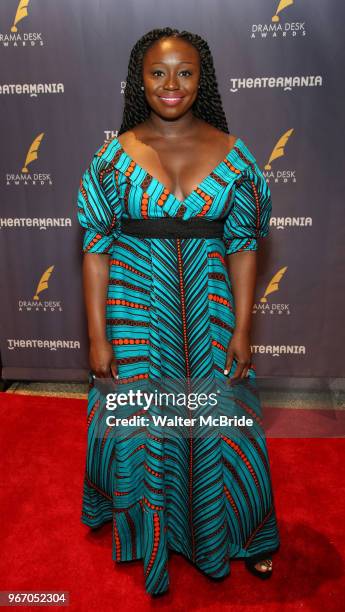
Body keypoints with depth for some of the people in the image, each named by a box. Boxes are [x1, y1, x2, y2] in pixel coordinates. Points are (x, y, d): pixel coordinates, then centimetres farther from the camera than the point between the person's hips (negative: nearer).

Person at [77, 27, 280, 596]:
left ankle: (243, 535, 42)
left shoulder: (233, 155, -1)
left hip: (210, 311, 1)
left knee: (223, 428, 13)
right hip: (136, 312, 0)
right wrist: (98, 335, -5)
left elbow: (243, 246, 0)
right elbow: (96, 249, -3)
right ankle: (151, 531, 43)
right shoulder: (114, 156, -3)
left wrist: (242, 329, -3)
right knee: (142, 428, 13)